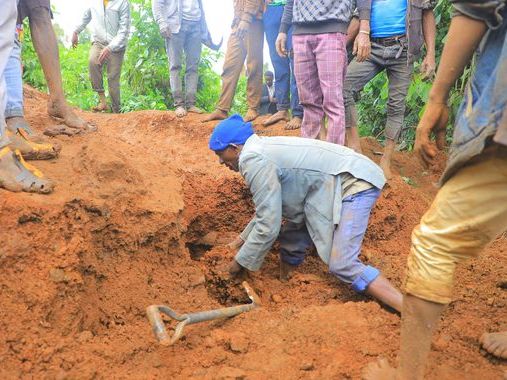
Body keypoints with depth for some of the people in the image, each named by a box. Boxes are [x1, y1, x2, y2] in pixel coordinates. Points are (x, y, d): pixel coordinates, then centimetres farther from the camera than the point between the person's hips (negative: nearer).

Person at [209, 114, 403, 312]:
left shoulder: (253, 160, -17)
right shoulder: (263, 148, 13)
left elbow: (268, 226, -17)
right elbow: (270, 206, 25)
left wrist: (241, 261, -3)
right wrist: (244, 237, 29)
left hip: (355, 183, -10)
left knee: (342, 265, -17)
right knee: (292, 239, 14)